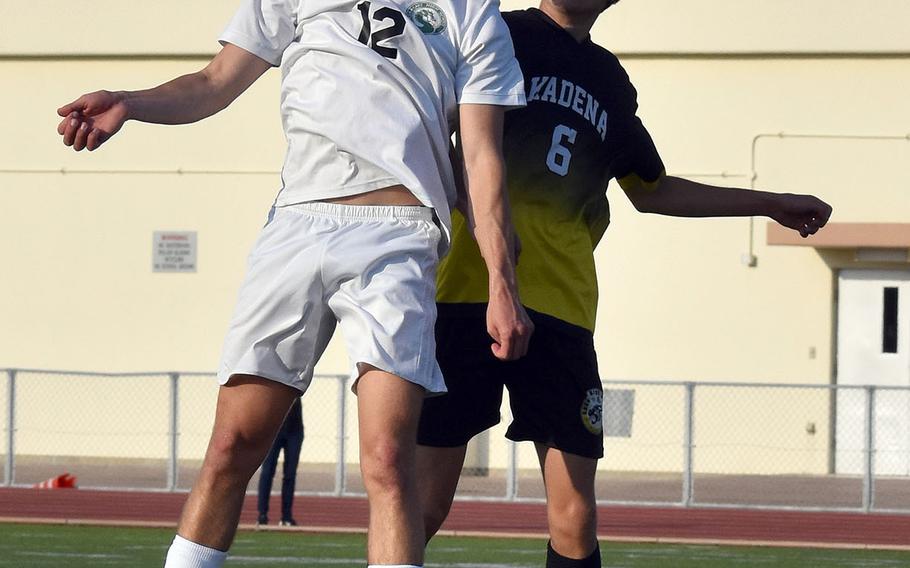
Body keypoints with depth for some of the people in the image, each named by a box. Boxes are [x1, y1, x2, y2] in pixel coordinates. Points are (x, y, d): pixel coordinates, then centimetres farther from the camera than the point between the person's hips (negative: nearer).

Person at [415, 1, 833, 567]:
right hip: (466, 296, -4)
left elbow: (651, 190, 35)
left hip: (562, 307, 4)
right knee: (424, 503, -7)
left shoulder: (610, 82, 21)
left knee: (575, 516, -5)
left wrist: (771, 204, 38)